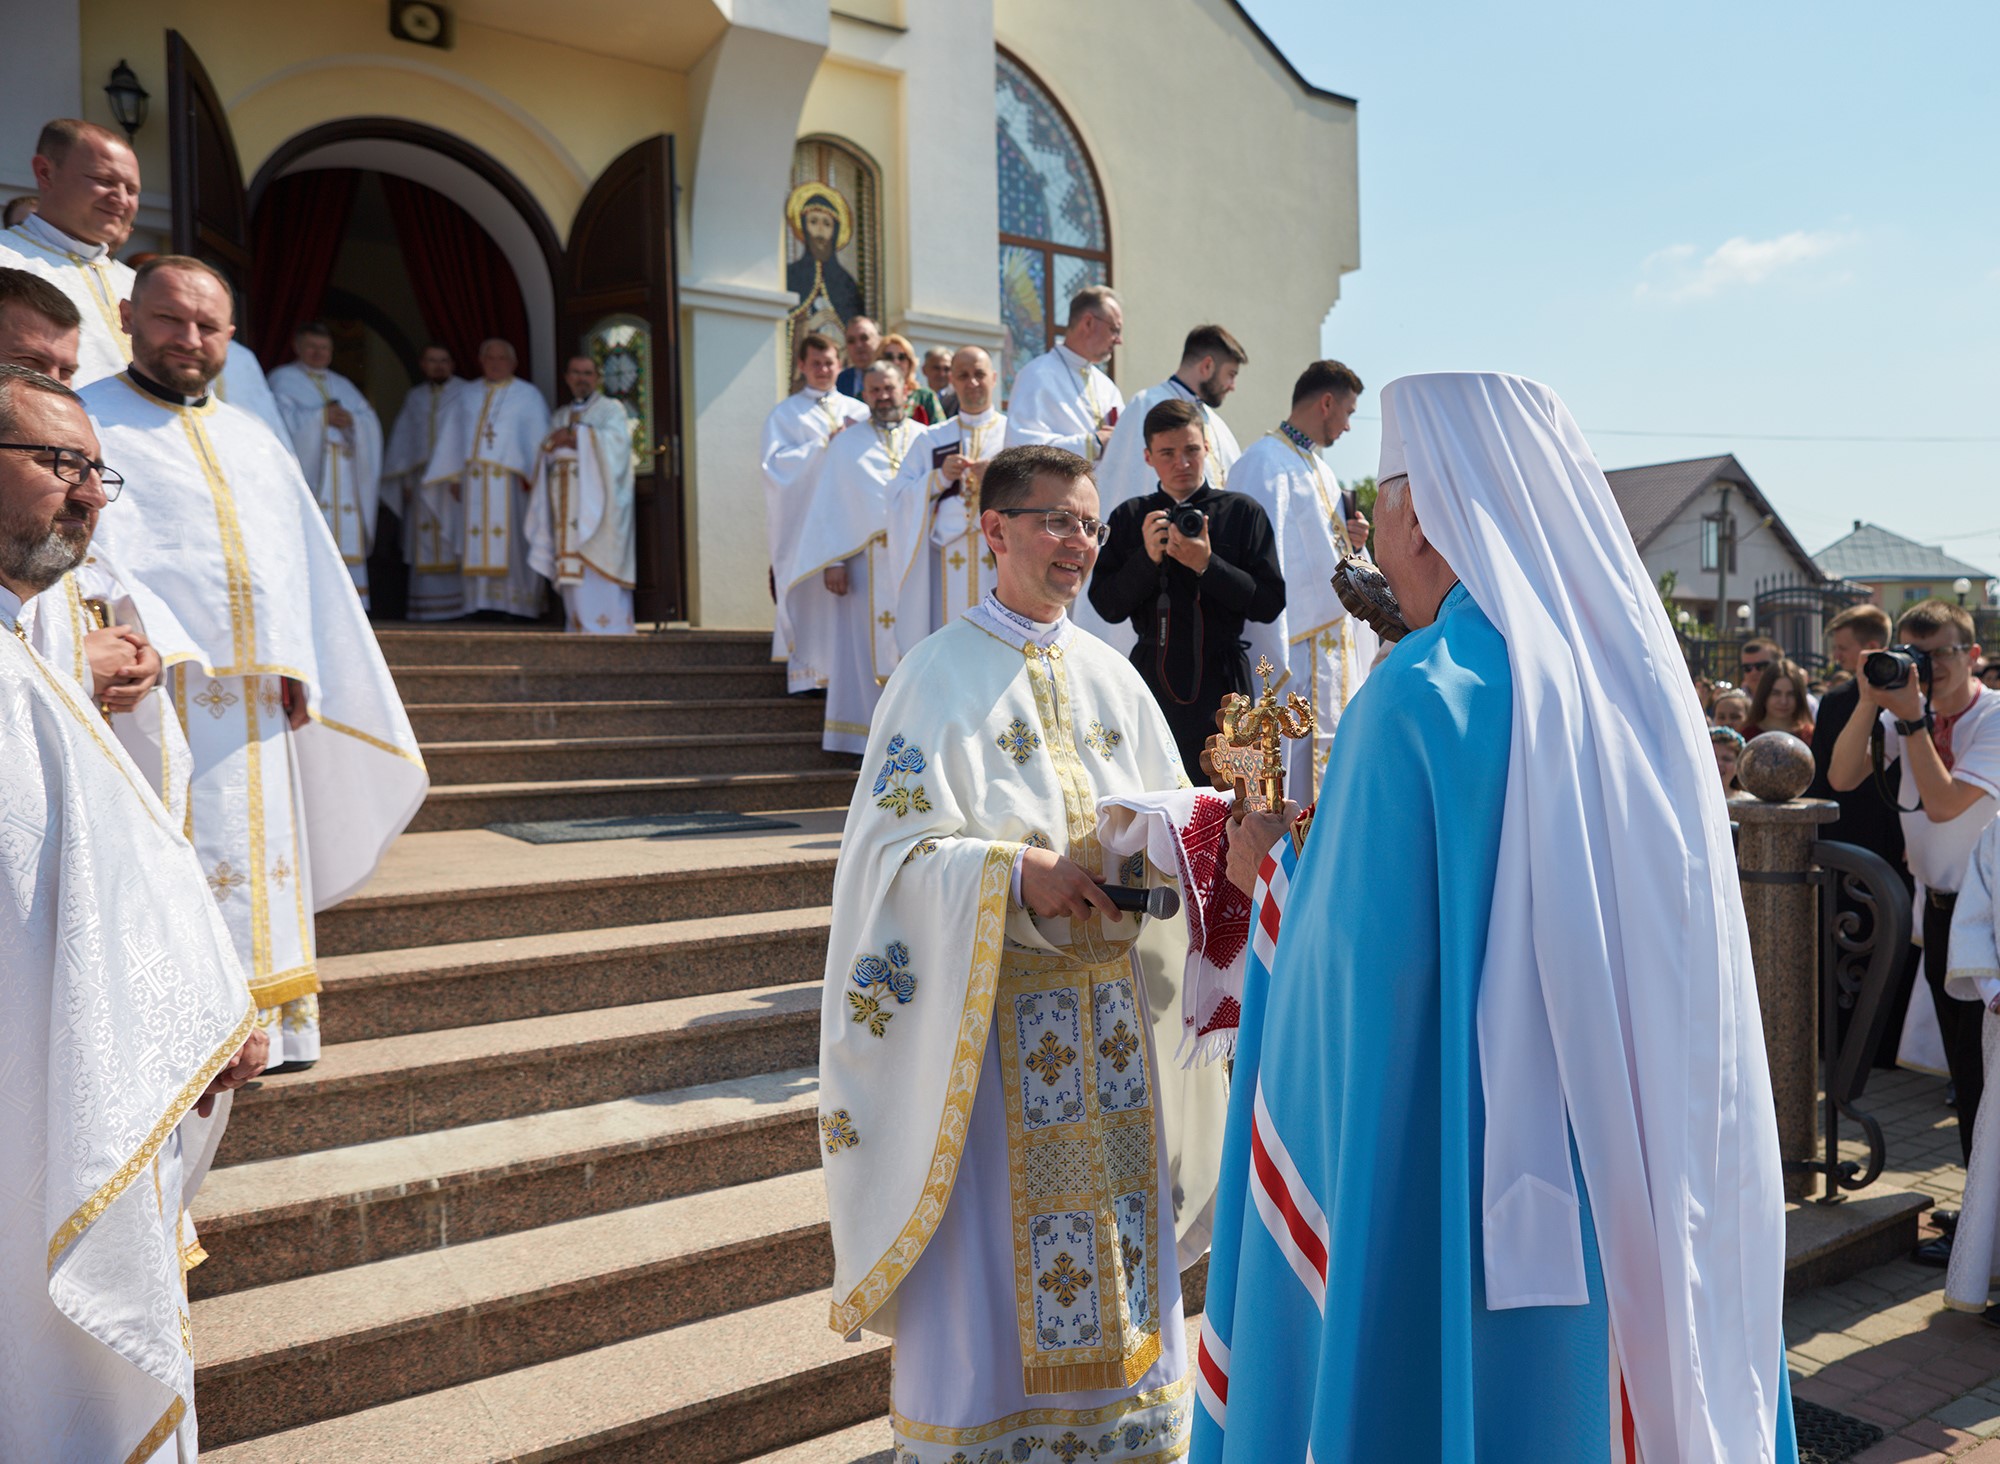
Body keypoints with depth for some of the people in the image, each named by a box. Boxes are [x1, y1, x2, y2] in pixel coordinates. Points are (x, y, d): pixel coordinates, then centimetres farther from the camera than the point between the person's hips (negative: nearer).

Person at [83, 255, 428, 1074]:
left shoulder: (254, 440, 22)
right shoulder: (84, 420, 5)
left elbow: (303, 563, 16)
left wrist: (298, 663, 4)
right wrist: (150, 639, -23)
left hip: (257, 694, 6)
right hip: (160, 689, -6)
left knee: (258, 866, 9)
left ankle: (264, 1026, 17)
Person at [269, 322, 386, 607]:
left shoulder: (343, 385, 24)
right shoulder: (283, 379, 11)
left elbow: (371, 421, 12)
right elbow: (284, 418, -7)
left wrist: (351, 421, -8)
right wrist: (322, 418, -9)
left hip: (344, 474, 5)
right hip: (305, 467, -5)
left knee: (348, 537, -3)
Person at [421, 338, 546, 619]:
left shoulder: (528, 395, 4)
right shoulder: (467, 394, 16)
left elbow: (538, 438, -4)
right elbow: (452, 436, 17)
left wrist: (531, 475, -14)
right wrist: (453, 476, 10)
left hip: (510, 482, -4)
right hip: (473, 482, 4)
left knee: (511, 541, -4)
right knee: (478, 542, 0)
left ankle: (520, 601, -1)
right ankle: (484, 601, 1)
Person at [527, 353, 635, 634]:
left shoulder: (611, 409, 7)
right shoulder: (559, 416, 23)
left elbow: (616, 441, -12)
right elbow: (546, 454, 14)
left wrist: (576, 436, -11)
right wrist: (553, 444, -7)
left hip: (596, 503, -5)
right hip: (567, 506, 5)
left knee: (597, 568, -12)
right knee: (571, 568, 0)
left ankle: (608, 629, -12)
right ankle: (580, 628, 2)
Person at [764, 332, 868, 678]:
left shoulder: (857, 412, 17)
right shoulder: (785, 413, 10)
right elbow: (775, 462, -3)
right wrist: (824, 445, -7)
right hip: (804, 521, -2)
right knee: (807, 591, -7)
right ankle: (807, 672, -5)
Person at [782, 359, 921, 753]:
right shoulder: (846, 445, 11)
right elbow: (828, 508, 6)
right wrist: (832, 562, -4)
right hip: (865, 564, 0)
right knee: (862, 646, 0)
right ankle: (860, 732, 6)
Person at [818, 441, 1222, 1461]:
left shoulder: (1111, 677, 10)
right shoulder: (940, 675, -6)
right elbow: (896, 848, -11)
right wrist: (1016, 869, -25)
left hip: (1108, 1007, 5)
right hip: (991, 1008, -5)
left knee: (1115, 1227, 13)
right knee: (995, 1240, 3)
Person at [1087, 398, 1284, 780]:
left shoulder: (1243, 512, 4)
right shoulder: (1129, 518, 8)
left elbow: (1270, 604, -1)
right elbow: (1106, 607, 3)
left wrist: (1208, 565, -13)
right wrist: (1148, 558, -12)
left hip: (1221, 687, -1)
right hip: (1152, 682, 1)